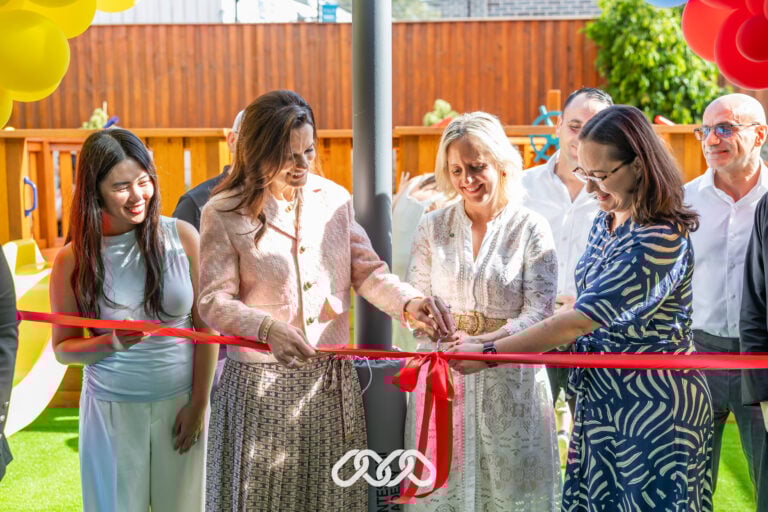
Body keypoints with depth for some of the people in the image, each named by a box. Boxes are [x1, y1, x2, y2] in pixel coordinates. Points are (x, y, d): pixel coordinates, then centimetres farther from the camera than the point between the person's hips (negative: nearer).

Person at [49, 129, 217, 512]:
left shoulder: (182, 237, -8)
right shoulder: (73, 259, -7)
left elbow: (206, 326, -3)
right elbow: (62, 348, 1)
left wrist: (199, 404, -4)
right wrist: (112, 343, -19)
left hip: (180, 401, 0)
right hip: (112, 408, 0)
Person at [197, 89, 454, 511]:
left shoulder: (334, 199, 4)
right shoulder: (225, 213, -7)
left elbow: (366, 270, 5)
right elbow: (214, 301, -10)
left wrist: (407, 301, -14)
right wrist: (267, 327, -28)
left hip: (332, 382, 3)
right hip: (262, 384, -3)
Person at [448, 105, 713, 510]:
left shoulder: (660, 241, -22)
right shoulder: (606, 222, 4)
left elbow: (580, 320, -24)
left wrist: (489, 352, -19)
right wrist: (493, 340, 1)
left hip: (652, 408, -8)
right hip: (601, 398, 8)